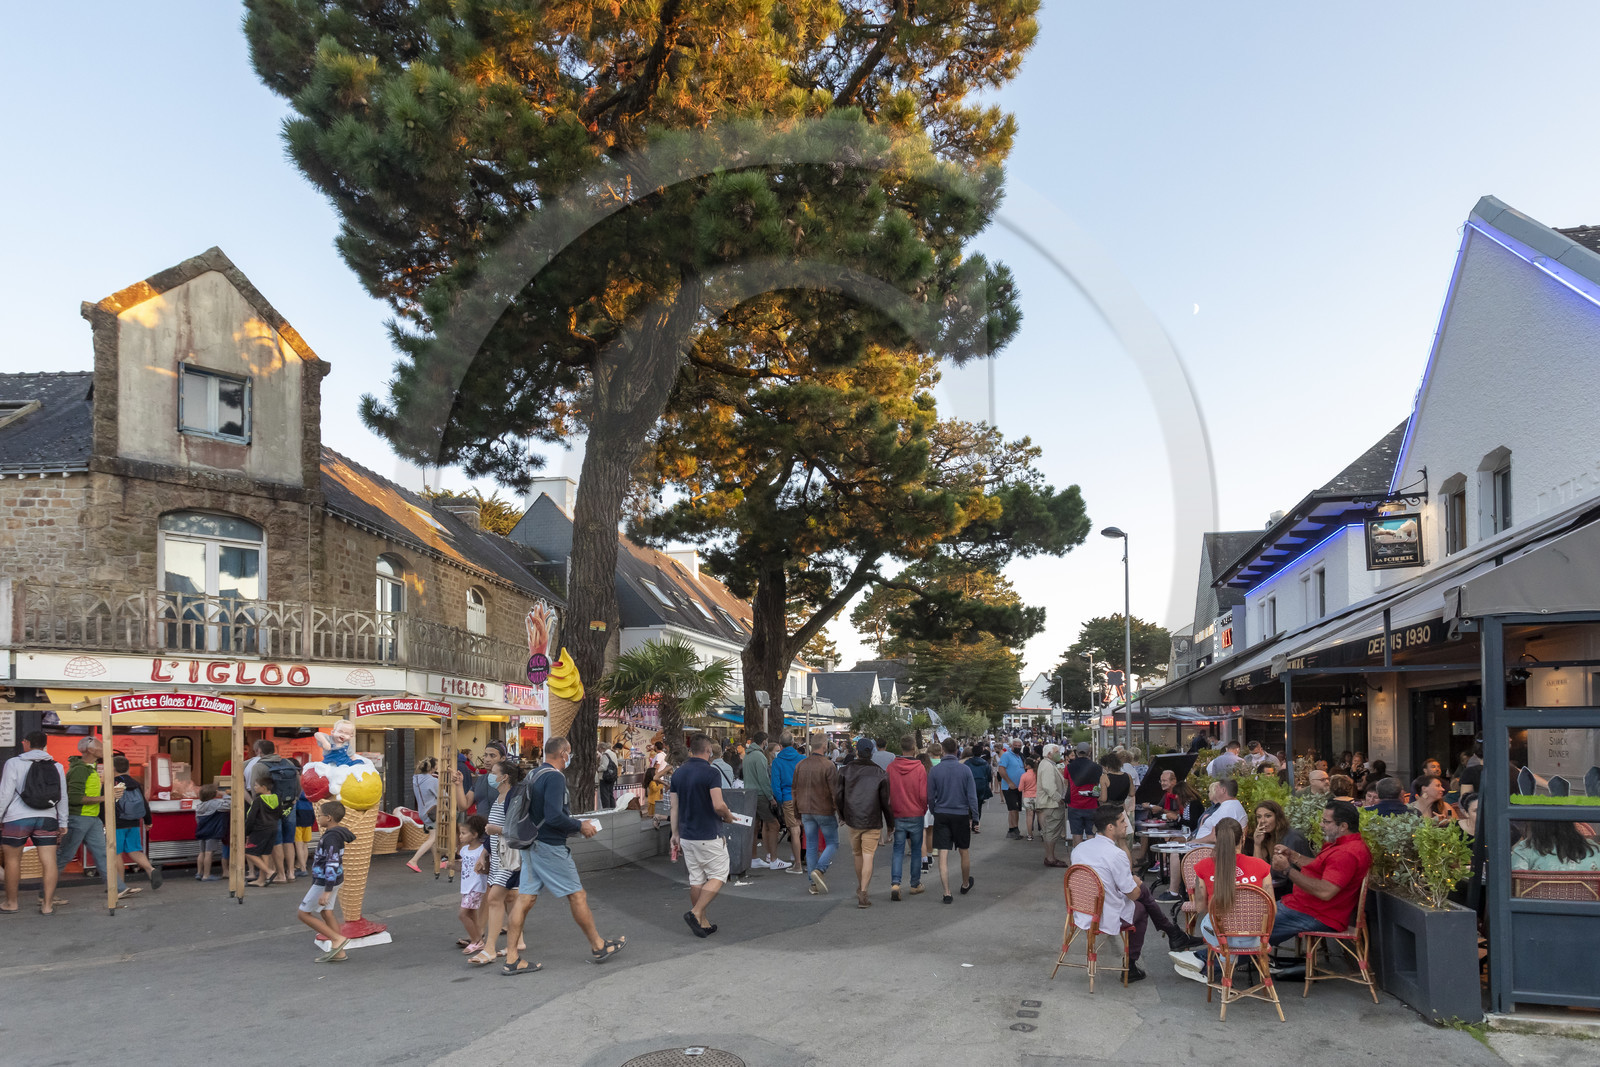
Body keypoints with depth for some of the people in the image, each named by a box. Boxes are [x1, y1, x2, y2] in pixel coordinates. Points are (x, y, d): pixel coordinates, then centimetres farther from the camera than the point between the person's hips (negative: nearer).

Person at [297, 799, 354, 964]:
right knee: (326, 914, 13)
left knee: (304, 914, 1)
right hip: (326, 881, 9)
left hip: (325, 882, -9)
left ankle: (337, 939, -3)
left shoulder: (331, 837, -22)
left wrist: (327, 891, -28)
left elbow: (332, 864, -27)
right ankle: (338, 953, 15)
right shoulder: (336, 834, 9)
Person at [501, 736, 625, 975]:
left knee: (524, 899, 7)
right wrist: (580, 826, -10)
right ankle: (598, 946, 16)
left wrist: (573, 823, 20)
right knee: (577, 896, 4)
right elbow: (554, 816, -25)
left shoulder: (533, 776, 12)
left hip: (531, 847, 9)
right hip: (550, 847, -9)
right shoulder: (555, 777, -16)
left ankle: (511, 959, 7)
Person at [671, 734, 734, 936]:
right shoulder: (711, 772, -15)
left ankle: (702, 923, 16)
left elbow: (674, 807, 9)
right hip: (709, 836, -7)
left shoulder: (678, 774, 6)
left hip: (687, 836, 7)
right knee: (718, 876, 4)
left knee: (696, 879, 12)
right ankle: (696, 912, -9)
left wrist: (675, 834, 16)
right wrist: (728, 816, -1)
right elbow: (718, 805, -22)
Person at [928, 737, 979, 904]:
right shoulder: (965, 770, -5)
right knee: (964, 852, 19)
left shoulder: (935, 770, -5)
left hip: (941, 816, -1)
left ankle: (947, 893, -4)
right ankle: (965, 885, 35)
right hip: (961, 815, 1)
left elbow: (930, 797, -1)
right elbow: (972, 796, -4)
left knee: (943, 855, 0)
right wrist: (974, 817, 3)